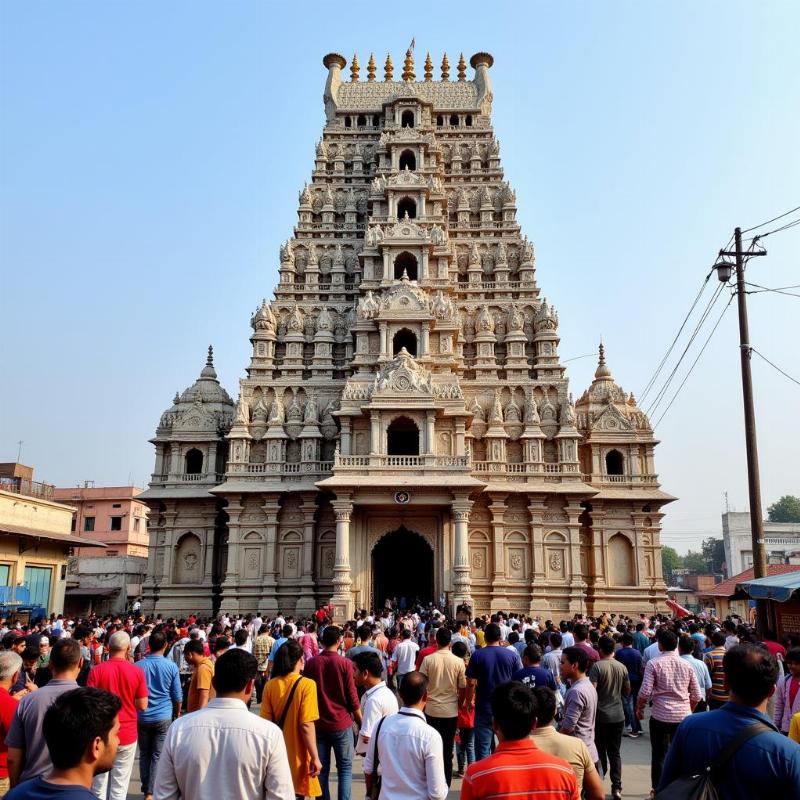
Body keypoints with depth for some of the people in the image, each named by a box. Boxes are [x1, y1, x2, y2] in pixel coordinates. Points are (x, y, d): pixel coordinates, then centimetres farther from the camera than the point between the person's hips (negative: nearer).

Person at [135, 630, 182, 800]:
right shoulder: (171, 666, -8)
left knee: (144, 754, 13)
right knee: (158, 755, 4)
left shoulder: (138, 666, -6)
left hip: (143, 717, 1)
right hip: (163, 717, -1)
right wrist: (177, 712, 18)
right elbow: (177, 696, 0)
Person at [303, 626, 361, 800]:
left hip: (318, 724, 2)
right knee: (345, 768, 10)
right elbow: (352, 697, -8)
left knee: (321, 769, 10)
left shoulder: (311, 664, -3)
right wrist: (361, 722, 4)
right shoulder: (345, 663, -11)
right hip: (341, 724, -2)